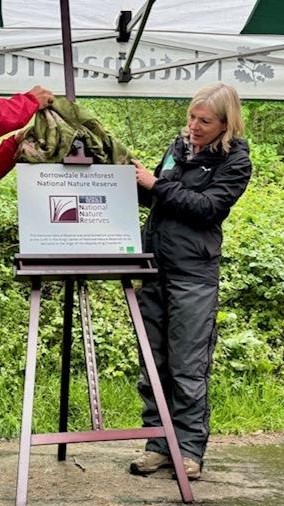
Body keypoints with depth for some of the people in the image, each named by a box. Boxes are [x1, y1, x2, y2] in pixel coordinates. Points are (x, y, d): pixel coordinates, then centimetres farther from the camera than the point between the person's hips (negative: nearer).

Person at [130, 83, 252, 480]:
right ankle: (158, 444, 17)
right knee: (152, 362, 8)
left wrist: (156, 184, -13)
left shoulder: (235, 161, -1)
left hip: (193, 273, -6)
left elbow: (208, 206, -13)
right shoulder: (180, 145, 15)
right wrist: (137, 181, 5)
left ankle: (190, 450, 8)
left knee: (187, 368, -2)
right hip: (155, 265, 6)